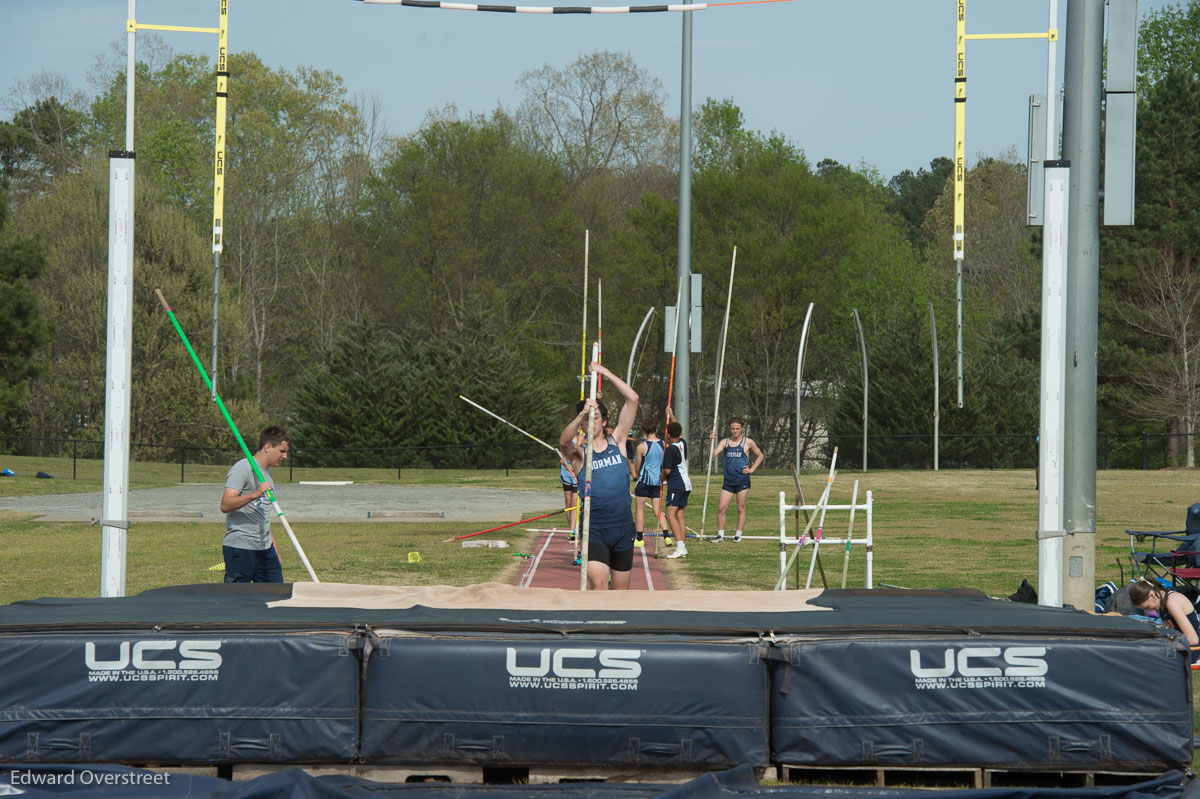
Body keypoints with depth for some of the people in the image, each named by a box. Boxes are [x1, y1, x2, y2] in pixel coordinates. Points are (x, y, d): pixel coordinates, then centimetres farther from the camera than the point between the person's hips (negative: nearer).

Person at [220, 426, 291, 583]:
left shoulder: (267, 471, 17)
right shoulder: (243, 468, -10)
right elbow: (225, 505, -21)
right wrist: (255, 494, -33)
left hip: (265, 549, 9)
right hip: (240, 548, -9)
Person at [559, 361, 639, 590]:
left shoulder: (616, 442, 9)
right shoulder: (579, 453, 3)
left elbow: (632, 399, 5)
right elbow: (564, 443, -23)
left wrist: (606, 373, 1)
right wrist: (581, 414, -36)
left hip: (623, 527, 3)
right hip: (594, 529, -3)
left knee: (620, 589, 10)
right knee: (597, 583, -21)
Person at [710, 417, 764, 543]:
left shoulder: (748, 443, 1)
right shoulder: (725, 442, 7)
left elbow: (760, 456, 14)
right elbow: (713, 454, -6)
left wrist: (752, 469, 3)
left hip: (742, 480, -2)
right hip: (728, 481, 2)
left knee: (741, 508, 3)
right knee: (721, 507, -3)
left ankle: (738, 535, 11)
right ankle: (720, 535, 5)